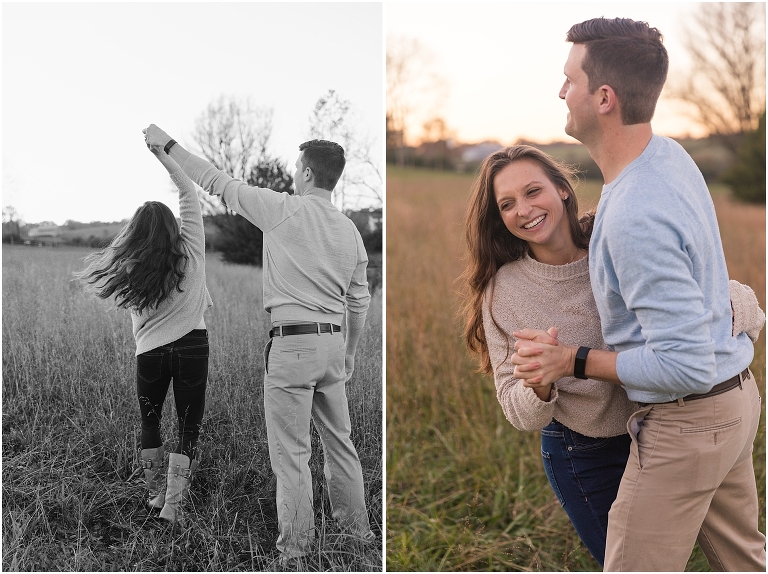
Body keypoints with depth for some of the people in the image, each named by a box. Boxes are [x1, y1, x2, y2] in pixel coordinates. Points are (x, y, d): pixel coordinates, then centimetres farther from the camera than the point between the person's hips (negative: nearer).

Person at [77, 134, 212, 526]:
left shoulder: (129, 270, -4)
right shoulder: (190, 252, -5)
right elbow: (189, 192, 2)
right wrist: (163, 152, 6)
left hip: (149, 353, 1)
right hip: (192, 349, -1)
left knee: (149, 424, 21)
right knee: (189, 428, 7)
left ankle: (156, 494, 29)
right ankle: (172, 504, 1)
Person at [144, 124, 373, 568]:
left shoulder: (284, 210, -10)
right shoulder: (350, 229, 8)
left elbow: (218, 182, -3)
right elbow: (360, 301, 14)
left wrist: (169, 144, 8)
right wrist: (350, 352, 26)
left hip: (292, 344, -7)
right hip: (333, 341, 7)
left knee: (292, 453, 0)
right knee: (339, 440, 18)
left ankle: (295, 548, 8)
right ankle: (357, 526, 29)